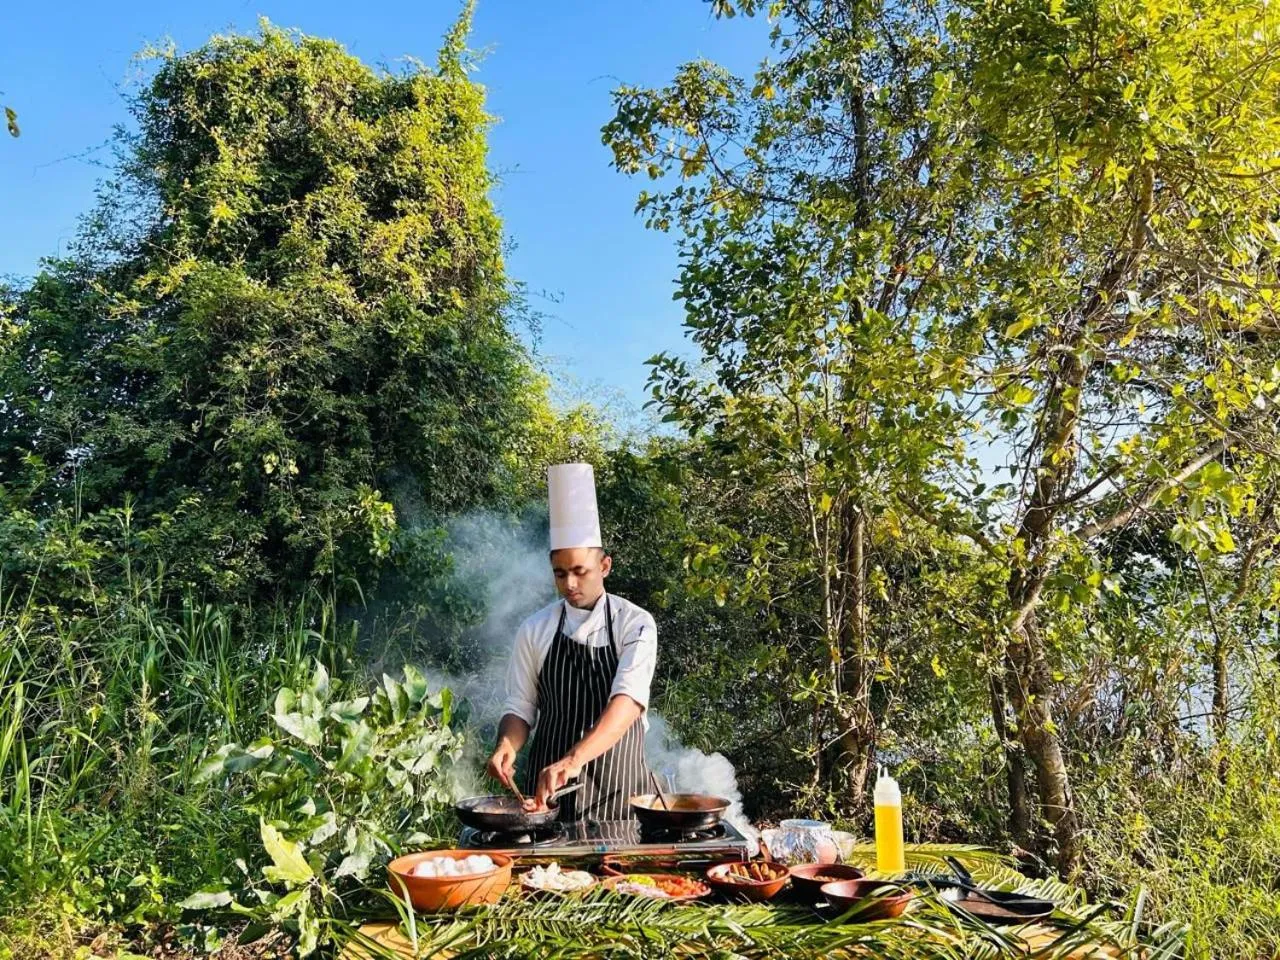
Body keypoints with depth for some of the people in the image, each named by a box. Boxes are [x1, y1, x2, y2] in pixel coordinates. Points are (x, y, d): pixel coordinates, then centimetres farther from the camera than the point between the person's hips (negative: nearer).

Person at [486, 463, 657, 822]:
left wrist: (574, 759, -36)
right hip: (548, 785, 2)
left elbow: (629, 700, -23)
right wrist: (507, 746, -17)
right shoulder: (535, 630, 0)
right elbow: (521, 707, 5)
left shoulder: (635, 624, -9)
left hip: (617, 783, -2)